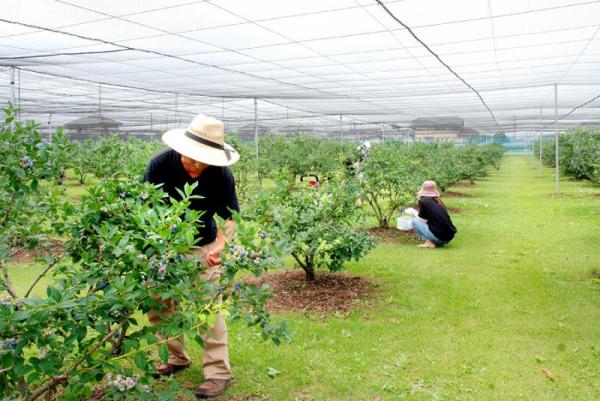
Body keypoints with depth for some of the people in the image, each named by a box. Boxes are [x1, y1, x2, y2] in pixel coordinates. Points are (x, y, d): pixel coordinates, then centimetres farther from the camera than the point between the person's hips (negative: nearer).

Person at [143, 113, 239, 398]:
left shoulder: (221, 175, -21)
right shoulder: (160, 164, -20)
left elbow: (228, 218, -19)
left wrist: (221, 246, -40)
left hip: (202, 247, -2)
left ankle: (218, 371, 3)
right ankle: (178, 358, 29)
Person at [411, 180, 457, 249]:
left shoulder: (423, 201, -3)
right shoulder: (439, 201, 16)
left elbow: (422, 219, 2)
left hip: (438, 236, -7)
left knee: (414, 220, 4)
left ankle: (429, 243, -3)